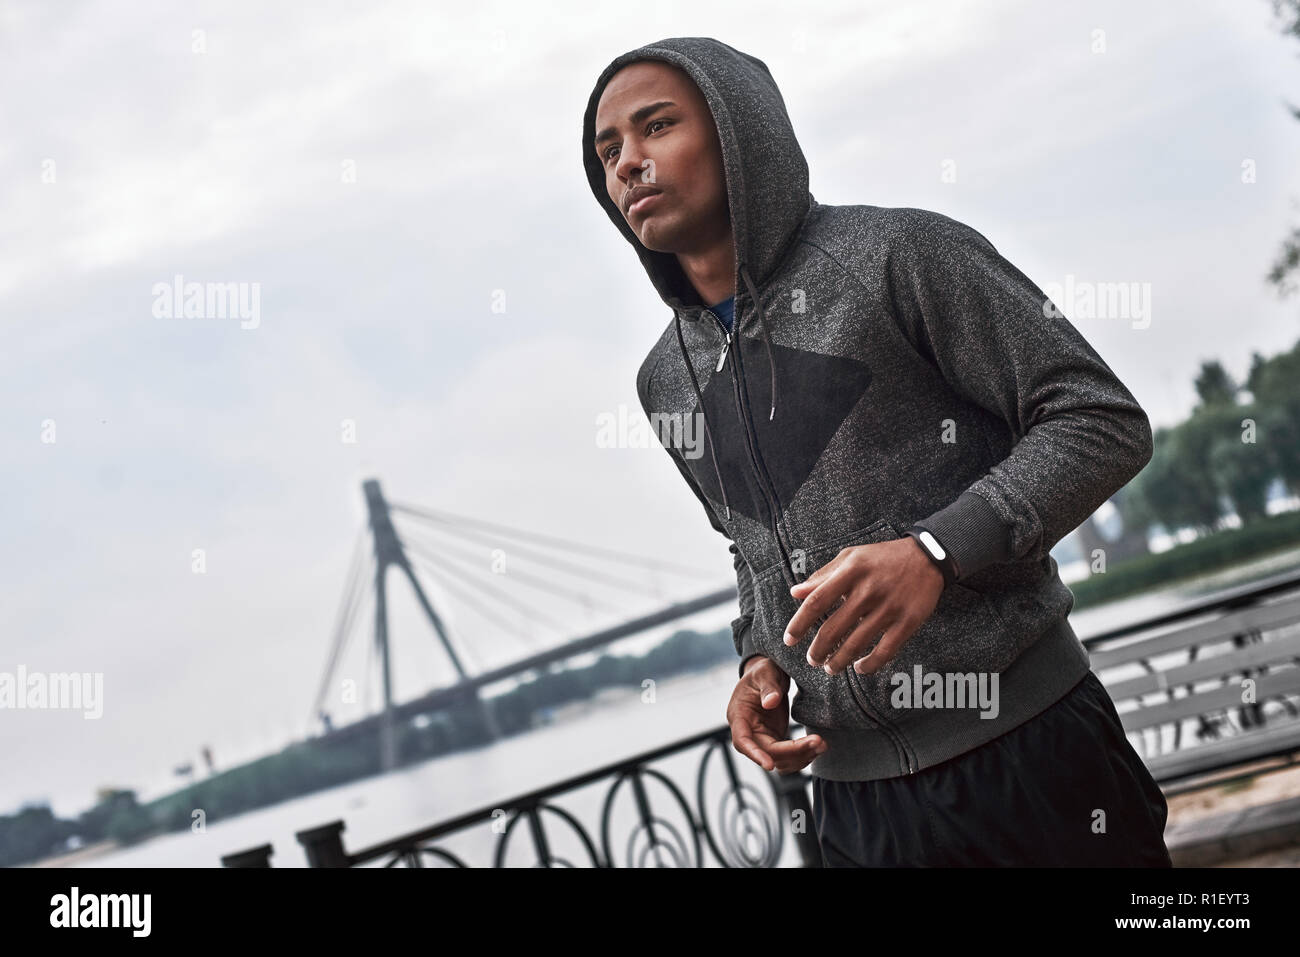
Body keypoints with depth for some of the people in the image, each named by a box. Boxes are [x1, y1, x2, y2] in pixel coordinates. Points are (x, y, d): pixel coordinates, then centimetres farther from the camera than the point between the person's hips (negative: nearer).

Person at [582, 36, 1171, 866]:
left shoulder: (900, 255, -7)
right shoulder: (666, 379, 12)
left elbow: (1104, 422, -10)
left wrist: (937, 550, -23)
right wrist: (760, 660, 5)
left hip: (1021, 754, -5)